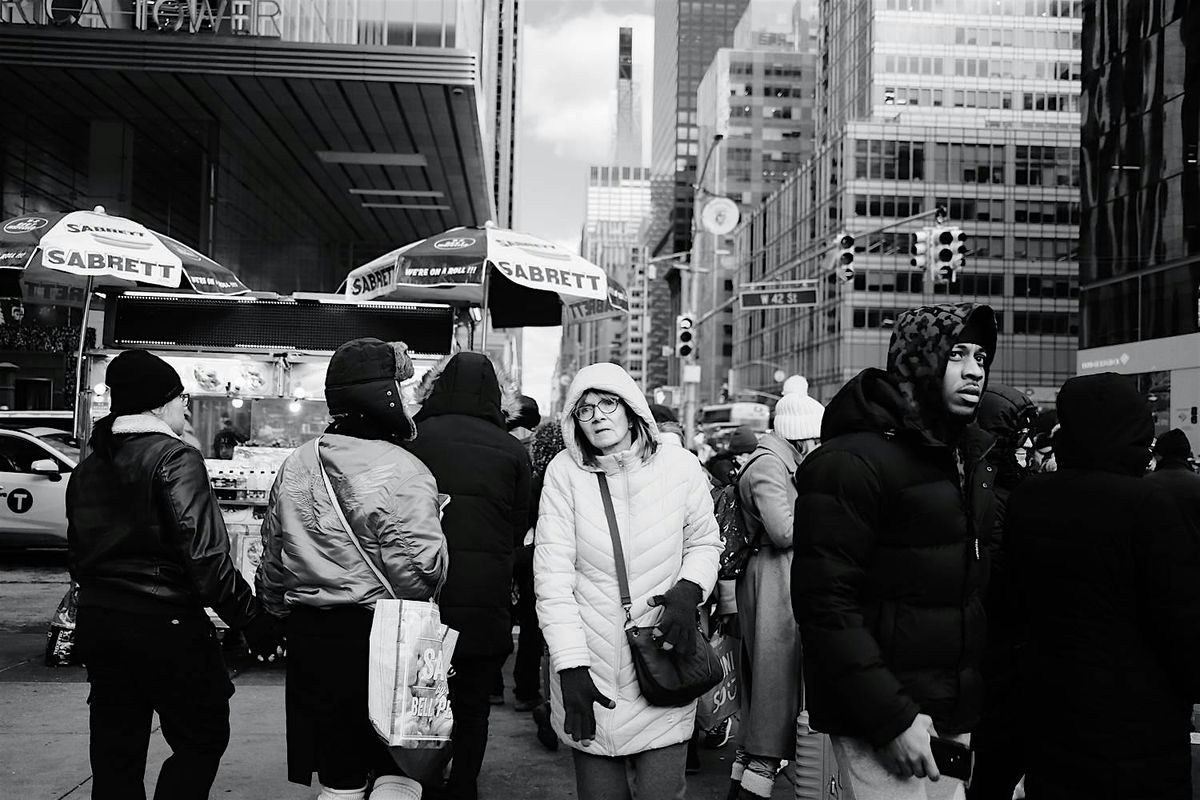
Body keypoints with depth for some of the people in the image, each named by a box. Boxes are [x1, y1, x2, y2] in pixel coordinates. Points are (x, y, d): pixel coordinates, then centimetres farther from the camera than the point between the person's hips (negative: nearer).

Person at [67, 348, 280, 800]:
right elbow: (205, 556, -20)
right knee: (203, 737, 6)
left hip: (97, 623, 8)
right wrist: (252, 620, -14)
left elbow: (77, 556, 15)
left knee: (115, 754, 14)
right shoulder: (176, 459, -14)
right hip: (165, 624, -7)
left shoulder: (88, 469, 9)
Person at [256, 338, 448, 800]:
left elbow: (273, 559, 15)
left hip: (311, 640, 7)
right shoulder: (400, 471, -15)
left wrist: (284, 614, 28)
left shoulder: (294, 468, 8)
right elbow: (420, 566, -21)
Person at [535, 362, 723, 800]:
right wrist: (570, 665, -14)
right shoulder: (565, 471, -6)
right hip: (590, 669, 0)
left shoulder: (679, 465, -4)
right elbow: (552, 574, -8)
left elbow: (704, 543, 12)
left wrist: (691, 588, -10)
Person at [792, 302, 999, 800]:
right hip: (878, 720, -8)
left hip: (957, 718, 8)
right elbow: (824, 603, -20)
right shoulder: (852, 461, -16)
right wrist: (893, 719, -21)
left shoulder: (971, 459, 11)